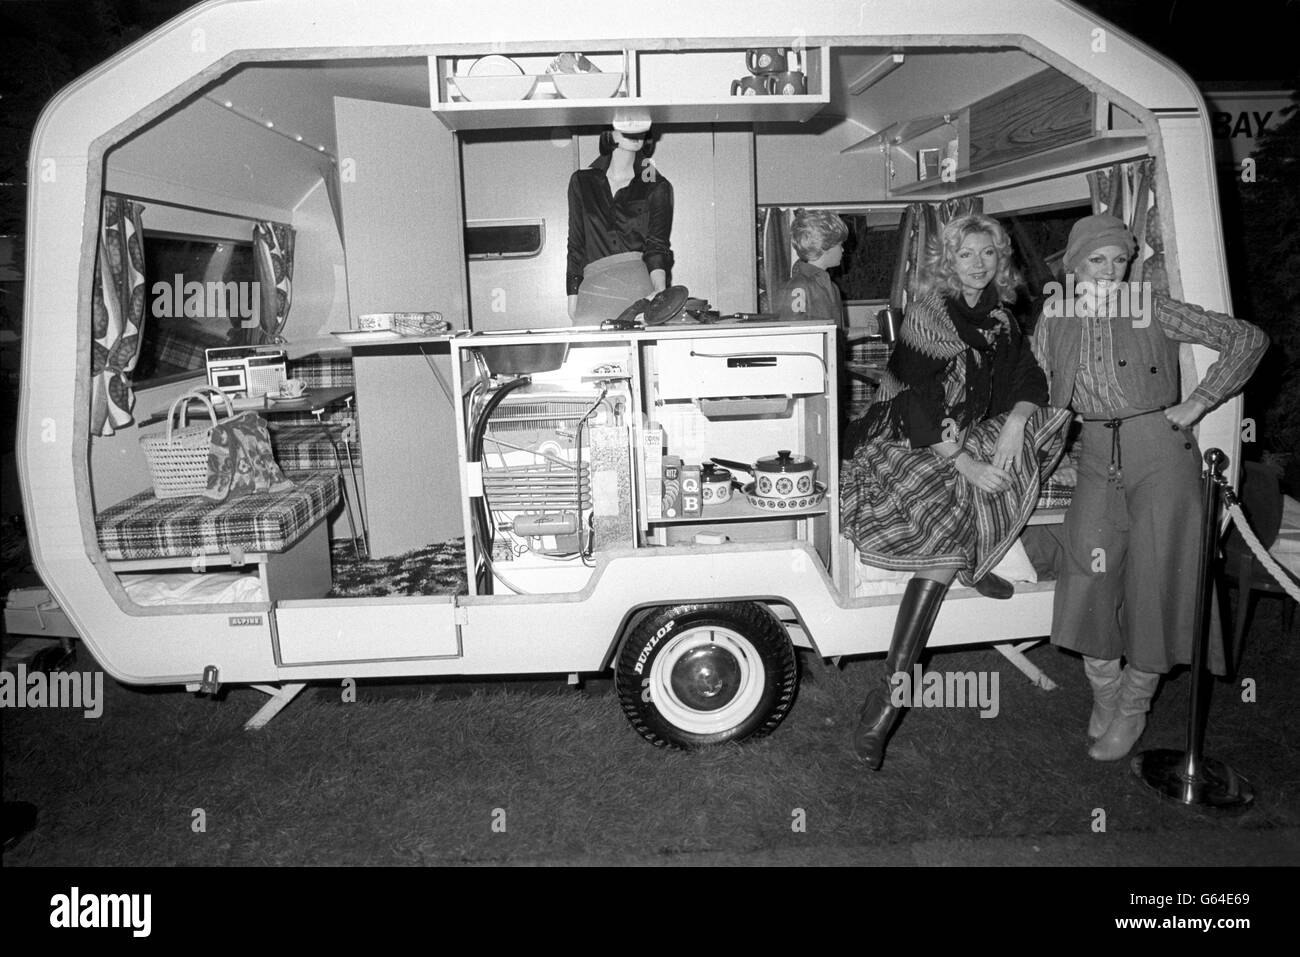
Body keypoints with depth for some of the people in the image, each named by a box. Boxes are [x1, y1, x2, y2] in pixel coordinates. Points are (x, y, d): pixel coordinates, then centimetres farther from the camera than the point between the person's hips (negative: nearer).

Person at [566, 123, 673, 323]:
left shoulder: (658, 187, 13)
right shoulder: (581, 181, 18)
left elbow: (657, 245, 1)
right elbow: (576, 244, 17)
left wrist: (660, 290, -18)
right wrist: (573, 296, 7)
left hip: (642, 278, -1)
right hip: (594, 282, 1)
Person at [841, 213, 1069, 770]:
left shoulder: (999, 320, 12)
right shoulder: (926, 315, -10)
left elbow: (1030, 380, 4)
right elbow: (918, 406, -19)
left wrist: (1015, 422, -17)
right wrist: (968, 466, -24)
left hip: (972, 438, 7)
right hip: (912, 446, -7)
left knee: (1036, 424, -14)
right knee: (947, 539, -25)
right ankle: (893, 691, -26)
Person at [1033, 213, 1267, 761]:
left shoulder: (1151, 307, -2)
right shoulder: (1055, 318, 6)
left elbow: (1248, 339, -1)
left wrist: (1197, 404, -5)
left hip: (1158, 450, -2)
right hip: (1097, 455, 3)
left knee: (1154, 581, 0)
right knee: (1089, 578, -3)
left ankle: (1134, 708, 16)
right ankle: (1103, 697, 17)